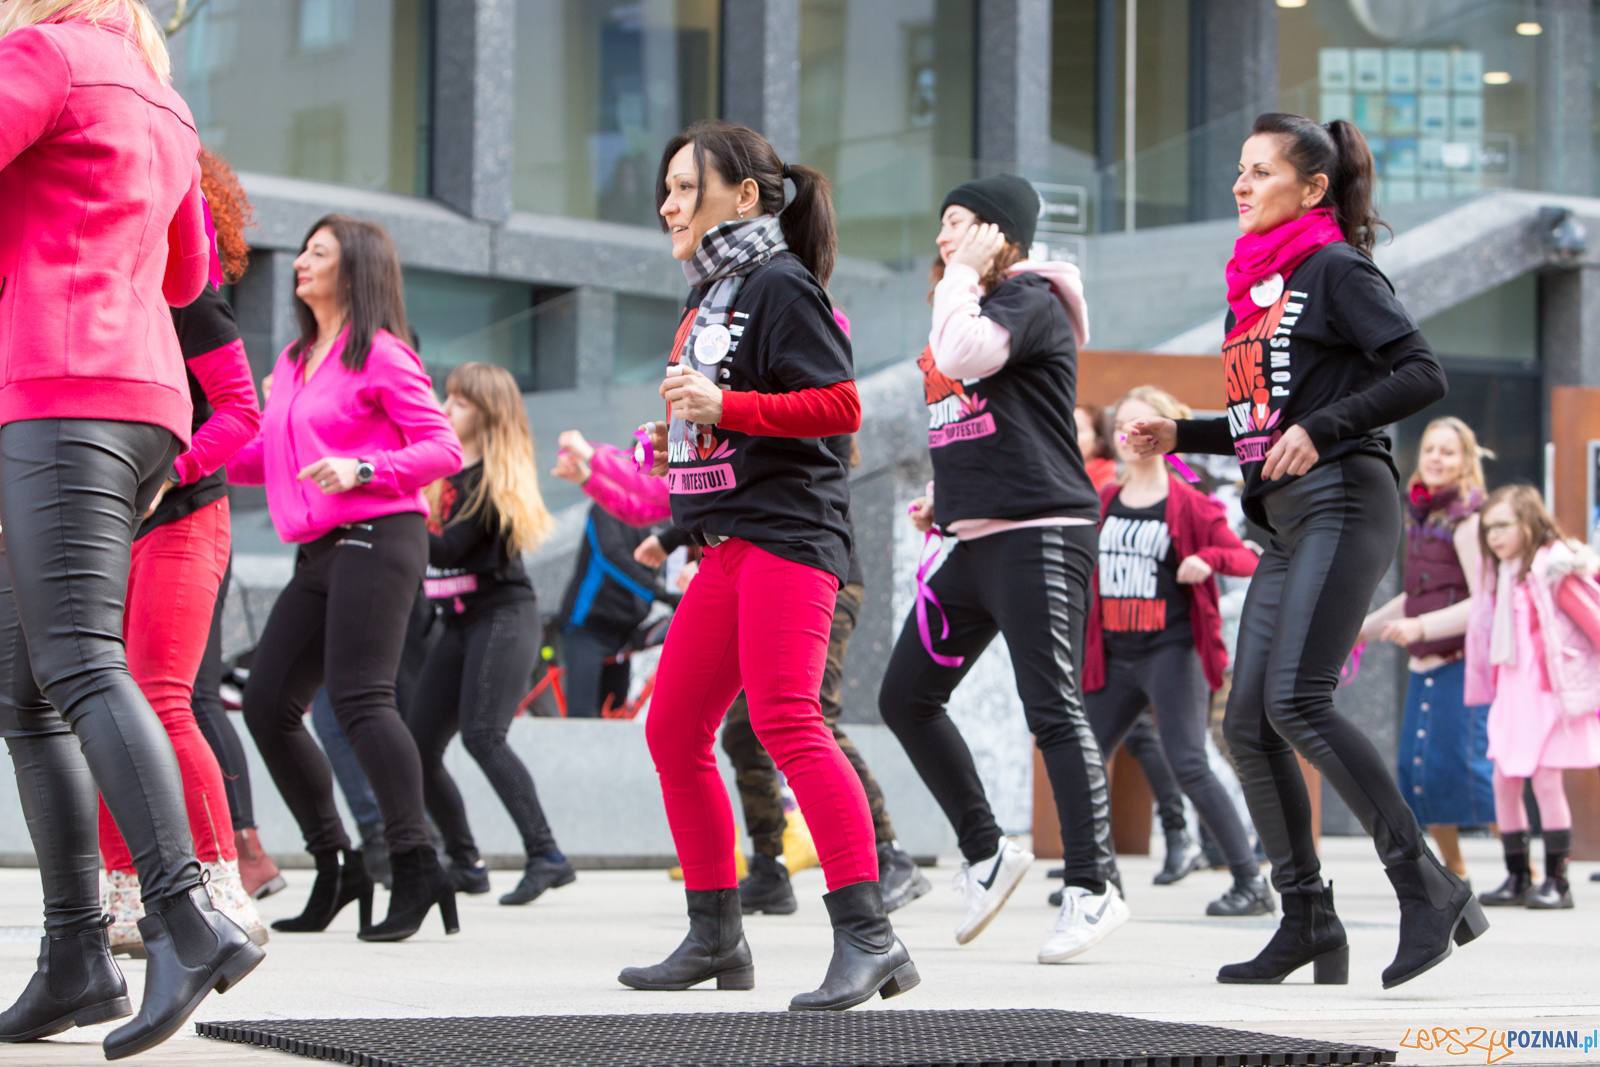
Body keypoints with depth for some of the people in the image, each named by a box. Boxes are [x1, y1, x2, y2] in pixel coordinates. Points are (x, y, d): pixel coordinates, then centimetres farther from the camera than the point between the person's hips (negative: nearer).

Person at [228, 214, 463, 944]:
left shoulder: (379, 353, -4)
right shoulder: (292, 362, 20)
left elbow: (443, 448, -8)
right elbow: (265, 457, 23)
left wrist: (361, 469, -22)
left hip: (377, 538, -9)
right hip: (319, 552, 9)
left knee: (359, 696, -20)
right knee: (266, 703, 4)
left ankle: (414, 867, -20)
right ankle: (336, 867, 13)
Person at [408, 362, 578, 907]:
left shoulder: (495, 478, -10)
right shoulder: (446, 472, 14)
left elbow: (448, 549, -18)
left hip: (503, 619, -9)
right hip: (459, 623, 9)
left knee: (482, 735, -23)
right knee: (418, 746, 4)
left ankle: (546, 856, -25)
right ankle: (465, 864, 15)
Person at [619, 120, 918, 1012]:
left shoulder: (780, 285, -7)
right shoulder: (709, 298, 21)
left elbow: (840, 407, -16)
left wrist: (725, 408, -21)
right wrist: (681, 440, 13)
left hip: (788, 532, -10)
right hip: (730, 544, 10)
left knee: (787, 720, -22)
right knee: (674, 734, 10)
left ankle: (868, 937, -25)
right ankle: (716, 937, 20)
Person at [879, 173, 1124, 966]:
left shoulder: (1030, 299, -7)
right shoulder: (967, 308, 21)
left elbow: (963, 356, -27)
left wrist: (961, 276, -13)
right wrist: (941, 496, 15)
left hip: (1039, 535, -10)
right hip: (975, 541, 10)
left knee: (1053, 709, -11)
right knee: (905, 698, 7)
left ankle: (1091, 887, -7)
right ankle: (986, 854, 16)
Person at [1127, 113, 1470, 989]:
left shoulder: (1335, 269, -5)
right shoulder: (1253, 286, 19)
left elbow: (1421, 375, -14)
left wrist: (1320, 430, -21)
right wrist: (1180, 436, 13)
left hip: (1345, 504, -9)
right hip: (1286, 523, 9)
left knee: (1295, 701, -21)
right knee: (1247, 724, 2)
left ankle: (1427, 885, -16)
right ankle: (1307, 922, 9)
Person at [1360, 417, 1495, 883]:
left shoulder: (1466, 518, -10)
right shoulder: (1420, 514, 13)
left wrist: (1421, 627, -26)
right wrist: (1363, 628, 26)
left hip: (1461, 662, -8)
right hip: (1425, 666, 8)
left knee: (1472, 767, -13)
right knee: (1417, 772, 6)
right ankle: (1455, 874, 19)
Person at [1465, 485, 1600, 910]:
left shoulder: (1553, 571, -12)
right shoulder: (1500, 575, 11)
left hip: (1551, 693, -7)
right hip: (1511, 694, 7)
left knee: (1546, 780, -8)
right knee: (1505, 781, 3)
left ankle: (1556, 881, -1)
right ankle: (1517, 878, 11)